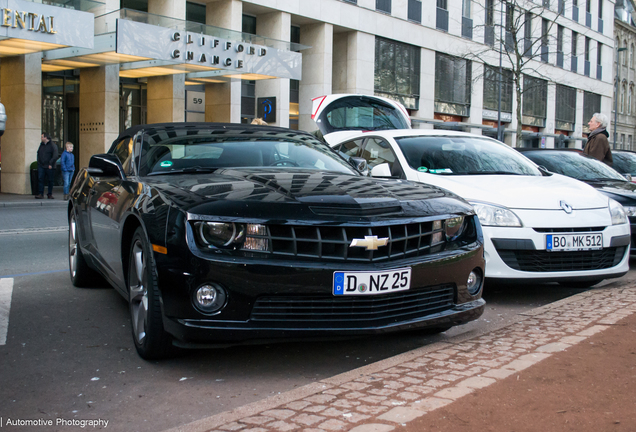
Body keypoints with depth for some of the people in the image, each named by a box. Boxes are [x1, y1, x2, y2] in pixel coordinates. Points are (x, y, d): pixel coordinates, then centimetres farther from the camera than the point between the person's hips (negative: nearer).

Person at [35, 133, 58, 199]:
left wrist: (50, 163, -15)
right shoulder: (41, 144, 13)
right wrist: (38, 162, 10)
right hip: (41, 166, 5)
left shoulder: (53, 145, -5)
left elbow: (55, 156, -11)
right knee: (40, 179, -4)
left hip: (49, 167, -5)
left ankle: (50, 194, 13)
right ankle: (41, 194, -2)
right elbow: (38, 153, 21)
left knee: (50, 180, 3)